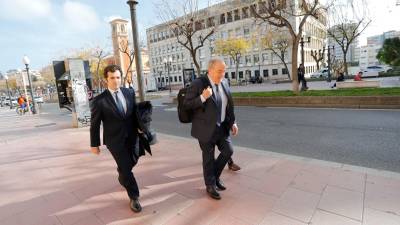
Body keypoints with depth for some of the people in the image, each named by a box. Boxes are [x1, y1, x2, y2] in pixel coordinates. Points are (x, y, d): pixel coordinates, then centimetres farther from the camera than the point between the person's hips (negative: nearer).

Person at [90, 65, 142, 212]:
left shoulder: (130, 93, 0)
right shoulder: (99, 100, -12)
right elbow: (94, 124, -6)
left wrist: (139, 127, 10)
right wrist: (94, 144, -1)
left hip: (131, 137, 5)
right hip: (114, 140, -4)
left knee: (132, 162, 20)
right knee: (126, 167, 1)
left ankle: (122, 176, 55)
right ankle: (134, 197, 20)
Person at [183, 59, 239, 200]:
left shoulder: (224, 82, 6)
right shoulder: (198, 84, -15)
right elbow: (186, 105, -15)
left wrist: (232, 122, 10)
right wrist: (202, 97, -29)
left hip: (222, 127, 6)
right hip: (206, 128, -6)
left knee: (228, 151, 10)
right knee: (208, 158, 7)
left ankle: (215, 176, 35)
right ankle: (210, 186, 30)